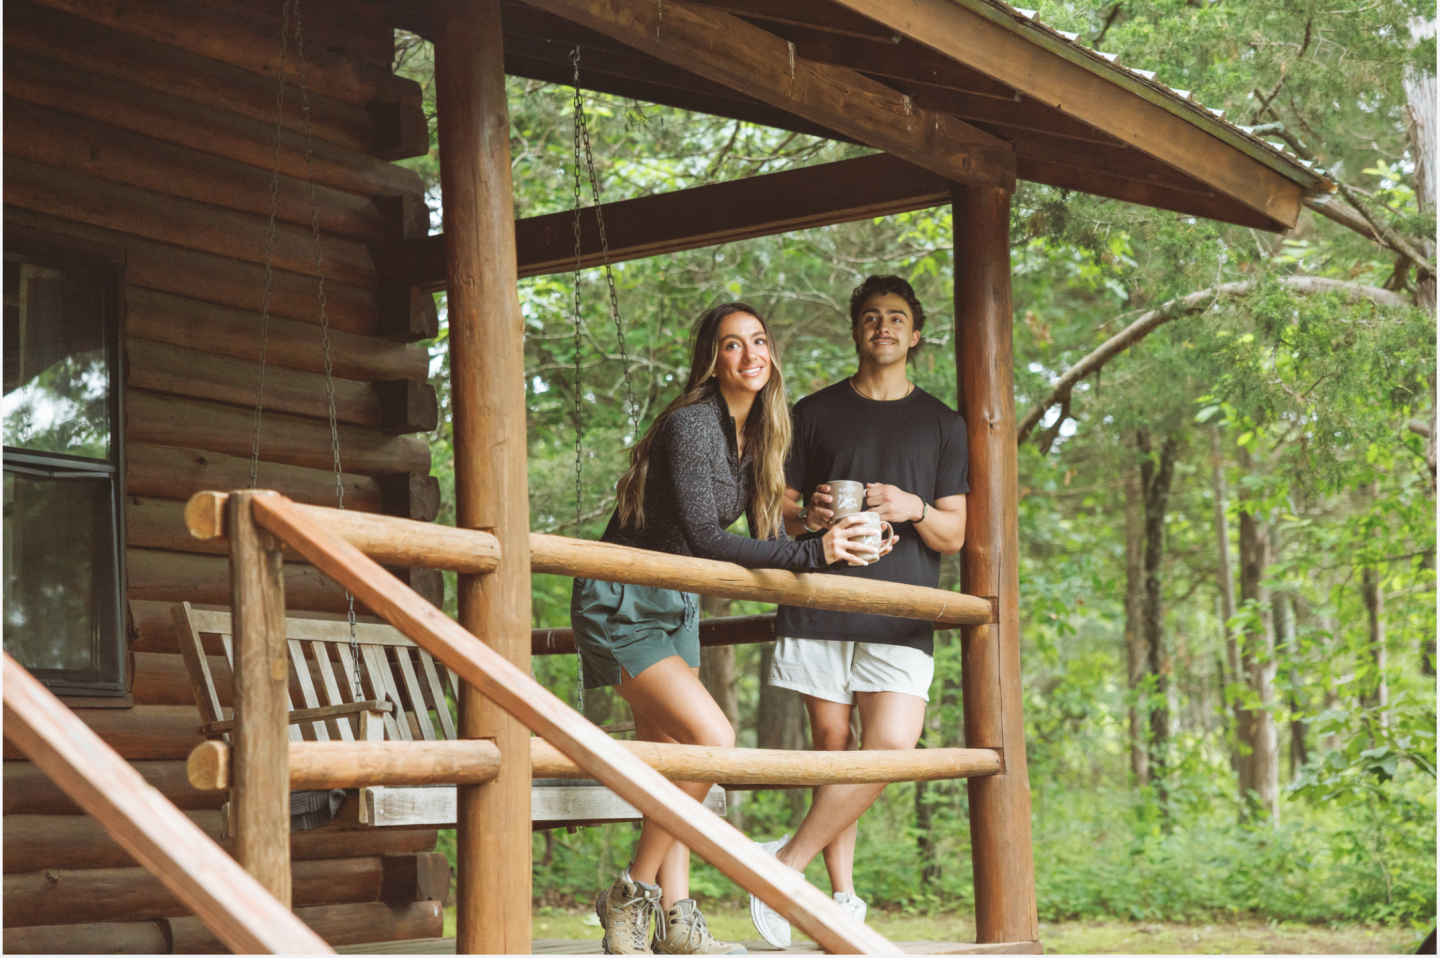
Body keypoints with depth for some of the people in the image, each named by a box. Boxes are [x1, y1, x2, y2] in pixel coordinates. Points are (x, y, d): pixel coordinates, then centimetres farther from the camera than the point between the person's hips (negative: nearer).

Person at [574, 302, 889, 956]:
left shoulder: (759, 436, 6)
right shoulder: (690, 425, -20)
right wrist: (813, 552, -31)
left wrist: (839, 548, -8)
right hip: (621, 604, -9)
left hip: (677, 604, 9)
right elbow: (702, 537, -28)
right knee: (711, 738, -20)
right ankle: (629, 898, -8)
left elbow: (767, 541, 8)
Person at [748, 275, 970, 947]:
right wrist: (807, 517, -10)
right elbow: (773, 514, 13)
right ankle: (843, 897, 8)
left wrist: (914, 510, -10)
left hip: (901, 614, 0)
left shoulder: (942, 424, 15)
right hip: (818, 608, 0)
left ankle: (786, 861, -7)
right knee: (831, 745, -1)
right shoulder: (813, 414, 15)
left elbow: (954, 537, 11)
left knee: (891, 745, -17)